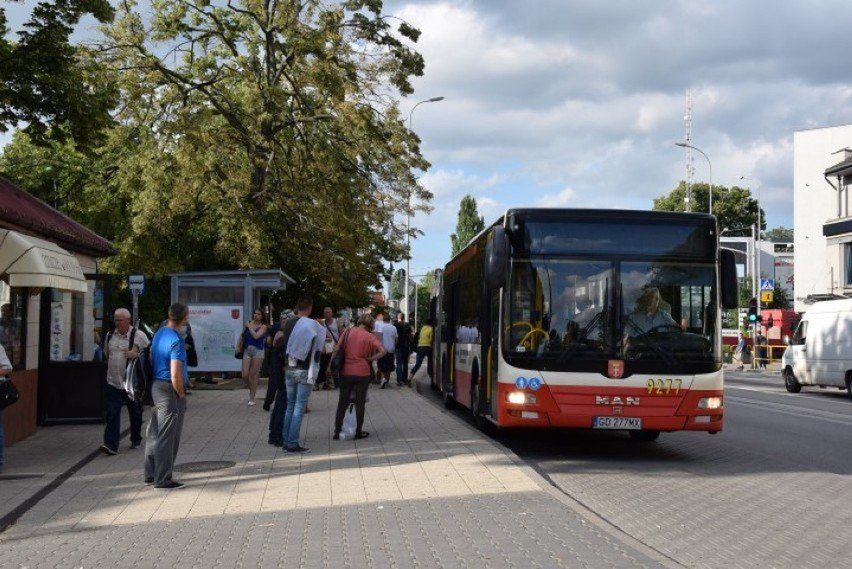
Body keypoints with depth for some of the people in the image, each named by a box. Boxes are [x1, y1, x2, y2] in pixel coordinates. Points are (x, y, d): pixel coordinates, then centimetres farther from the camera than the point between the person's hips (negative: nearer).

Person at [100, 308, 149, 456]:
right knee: (112, 414, -8)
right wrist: (110, 365, 12)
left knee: (135, 414, 12)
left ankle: (136, 440, 31)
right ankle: (111, 445, -12)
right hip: (113, 382, 2)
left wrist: (136, 355, -18)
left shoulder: (139, 335, -6)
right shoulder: (110, 335, 8)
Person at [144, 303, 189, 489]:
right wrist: (181, 395, -11)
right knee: (168, 437, -1)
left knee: (155, 434, 16)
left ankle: (151, 474, 26)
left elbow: (151, 360, 19)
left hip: (155, 385, 9)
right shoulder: (176, 341, -20)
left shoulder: (159, 333, 8)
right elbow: (175, 376, -24)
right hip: (170, 390, -9)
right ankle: (163, 479, 4)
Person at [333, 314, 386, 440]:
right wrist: (369, 359, -5)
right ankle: (359, 431, 13)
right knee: (360, 402, 8)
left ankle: (337, 431, 12)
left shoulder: (348, 332, 0)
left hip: (346, 372, 2)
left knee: (342, 402, 11)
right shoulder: (369, 337, -5)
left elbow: (337, 349, -2)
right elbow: (383, 351, -15)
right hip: (362, 373, -2)